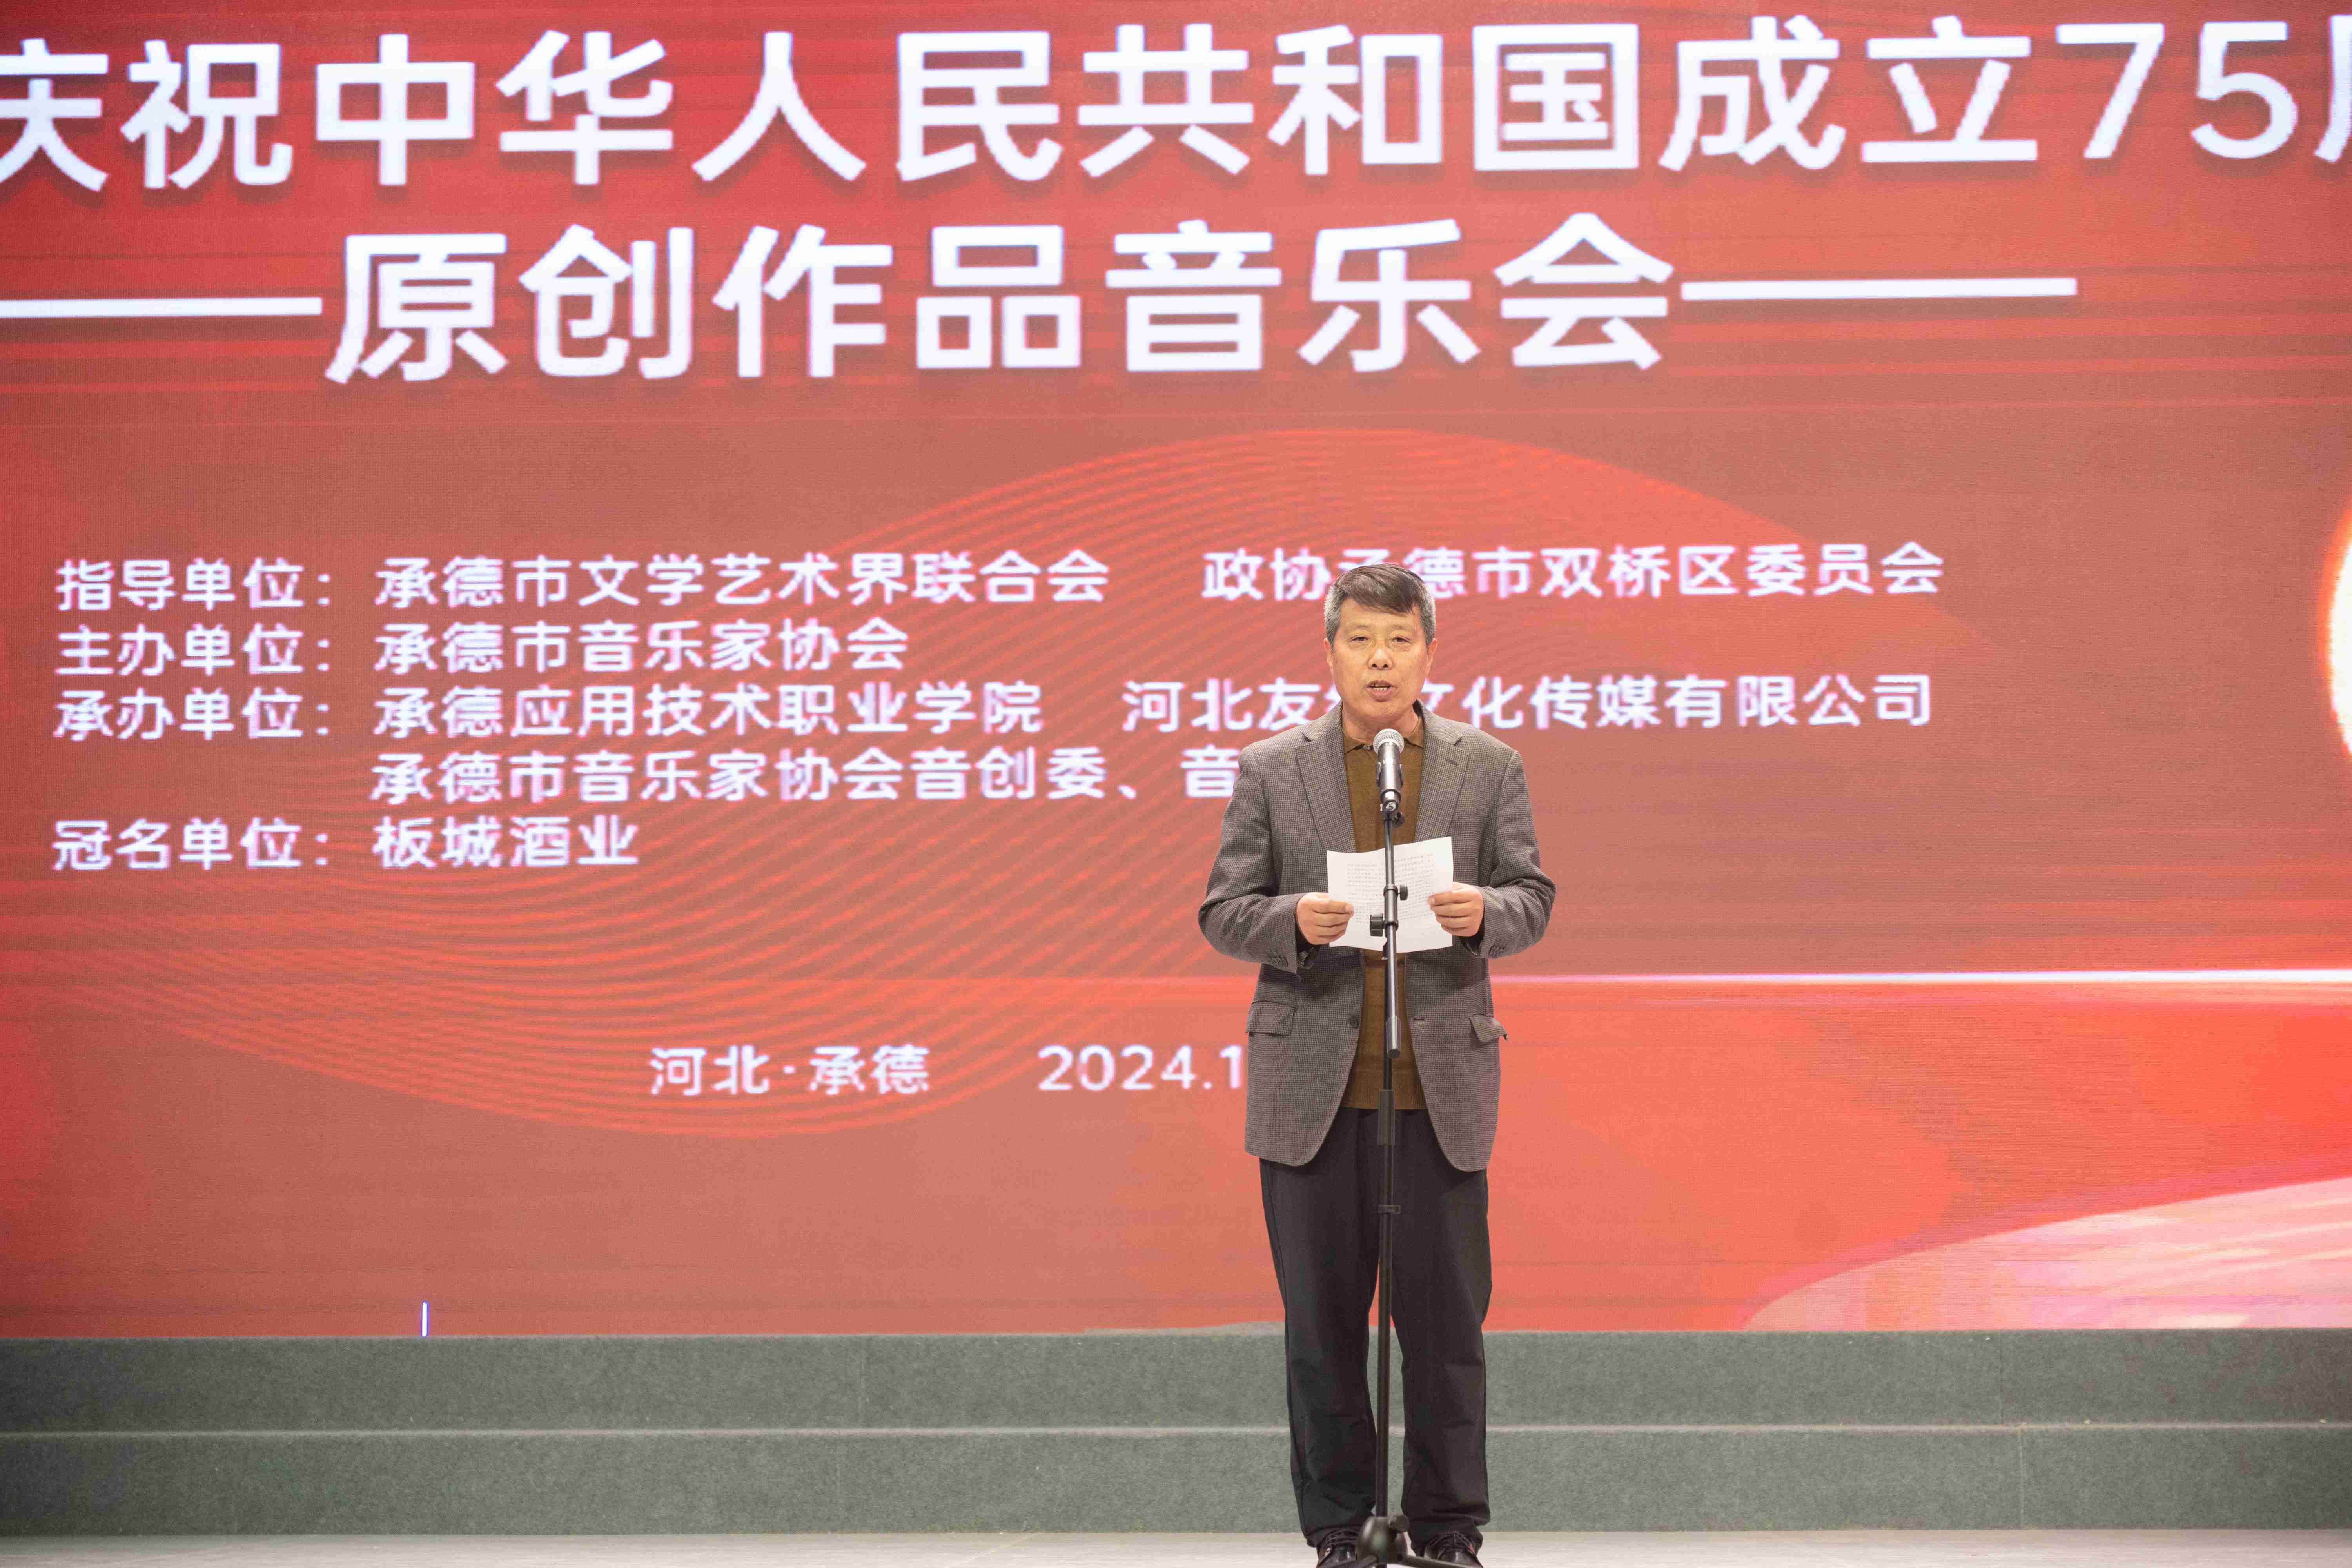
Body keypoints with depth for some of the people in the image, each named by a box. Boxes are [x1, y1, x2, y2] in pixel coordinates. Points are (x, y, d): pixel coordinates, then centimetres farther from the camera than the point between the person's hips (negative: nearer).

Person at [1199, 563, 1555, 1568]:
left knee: (1445, 1316, 2)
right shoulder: (1271, 770, 6)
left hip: (1441, 1084, 0)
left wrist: (1485, 912, -16)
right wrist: (1295, 919, -17)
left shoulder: (1487, 768, 8)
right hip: (1312, 1086, 0)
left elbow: (1532, 899, 6)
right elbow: (1221, 913, 4)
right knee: (1321, 1318, 5)